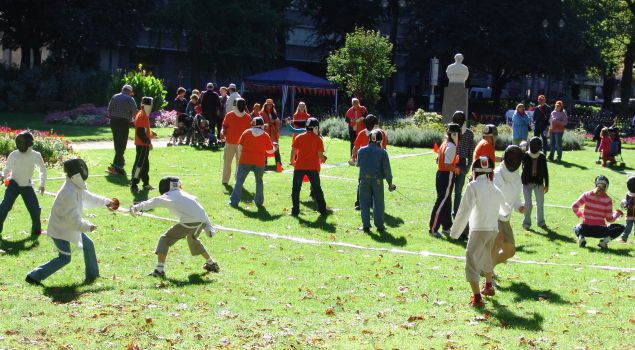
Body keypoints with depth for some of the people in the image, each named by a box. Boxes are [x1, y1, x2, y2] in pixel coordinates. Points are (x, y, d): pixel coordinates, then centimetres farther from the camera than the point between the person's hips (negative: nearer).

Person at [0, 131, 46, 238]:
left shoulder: (36, 156, -7)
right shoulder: (13, 155, -10)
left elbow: (43, 170, 8)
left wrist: (42, 184, 9)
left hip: (27, 186, 1)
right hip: (14, 184, -1)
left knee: (35, 209, -1)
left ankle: (36, 230, 21)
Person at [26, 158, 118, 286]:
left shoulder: (77, 187, -1)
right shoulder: (69, 193, -31)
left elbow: (89, 197, 20)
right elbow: (73, 220, -29)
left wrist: (106, 201, 25)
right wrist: (88, 227, -18)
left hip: (70, 226, 10)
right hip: (60, 230, -10)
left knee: (88, 245, 16)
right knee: (64, 259, -3)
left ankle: (92, 275, 30)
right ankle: (34, 276, 3)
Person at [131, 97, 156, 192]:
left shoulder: (143, 115, 14)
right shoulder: (142, 116, -18)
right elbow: (141, 132, -23)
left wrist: (150, 134, 13)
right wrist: (148, 142, -20)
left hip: (144, 144, 11)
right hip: (142, 145, -11)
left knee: (145, 164, 16)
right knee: (139, 163, -9)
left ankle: (146, 184, 24)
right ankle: (133, 184, -9)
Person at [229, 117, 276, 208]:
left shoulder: (246, 132, 5)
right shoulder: (265, 136, 4)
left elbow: (240, 146, 5)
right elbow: (270, 151, 8)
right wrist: (274, 147, 29)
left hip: (245, 161, 0)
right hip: (259, 162, 1)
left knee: (239, 181, 6)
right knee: (259, 181, 19)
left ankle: (234, 201, 1)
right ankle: (259, 202, 17)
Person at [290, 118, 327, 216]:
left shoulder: (299, 137, 2)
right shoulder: (318, 139, -2)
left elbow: (293, 151, -1)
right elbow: (320, 154, -5)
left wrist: (292, 161, 13)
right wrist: (322, 160, 16)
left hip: (300, 166, 0)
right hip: (313, 167, 0)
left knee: (296, 189, 8)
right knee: (317, 189, 13)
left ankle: (295, 211, 1)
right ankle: (322, 210, 15)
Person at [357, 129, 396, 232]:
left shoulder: (362, 150, -2)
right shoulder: (382, 152, -7)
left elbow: (358, 164, 12)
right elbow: (386, 169, -6)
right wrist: (390, 183, 2)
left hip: (364, 180, 1)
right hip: (378, 180, -1)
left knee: (364, 202, 8)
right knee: (378, 203, 9)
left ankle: (366, 225, 6)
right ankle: (379, 225, 12)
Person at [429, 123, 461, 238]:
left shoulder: (445, 144, 12)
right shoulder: (451, 146, -17)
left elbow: (438, 160, 17)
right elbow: (447, 165, -23)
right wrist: (456, 169, -6)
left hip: (441, 174, 10)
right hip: (447, 176, -10)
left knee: (446, 202, 17)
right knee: (441, 202, -5)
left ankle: (446, 227, 26)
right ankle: (433, 229, -2)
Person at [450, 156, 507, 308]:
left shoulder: (473, 186, -5)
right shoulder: (495, 189, 12)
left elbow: (464, 210, -13)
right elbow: (504, 207, 32)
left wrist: (455, 232, -7)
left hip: (479, 229, -6)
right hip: (494, 229, 6)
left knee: (472, 260, -8)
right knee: (486, 257, 28)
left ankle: (477, 297, -24)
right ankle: (488, 287, 49)